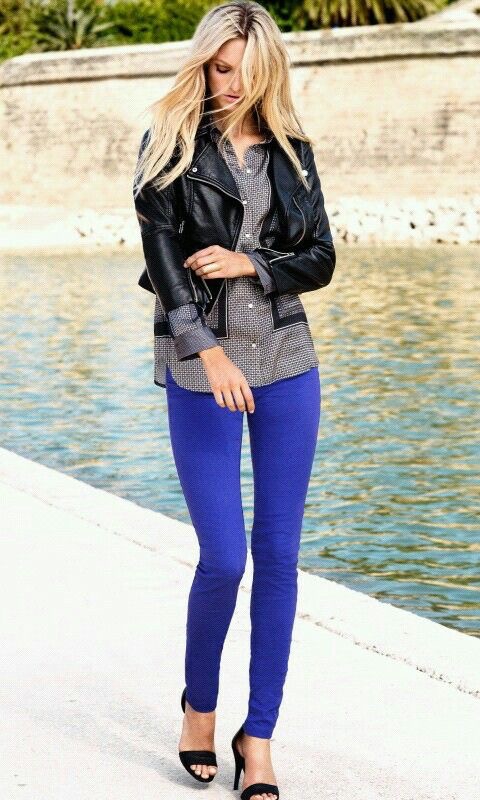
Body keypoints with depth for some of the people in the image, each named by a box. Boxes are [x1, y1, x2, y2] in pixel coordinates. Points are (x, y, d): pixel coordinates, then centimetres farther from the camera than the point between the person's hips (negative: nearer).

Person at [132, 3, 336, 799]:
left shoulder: (291, 151, 9)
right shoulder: (171, 147, -1)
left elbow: (321, 260, 9)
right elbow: (162, 258, -12)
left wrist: (252, 266, -10)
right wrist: (210, 352, -25)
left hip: (288, 367, 3)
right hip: (201, 369, -3)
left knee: (278, 556, 3)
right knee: (224, 558, -5)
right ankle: (200, 704, 22)